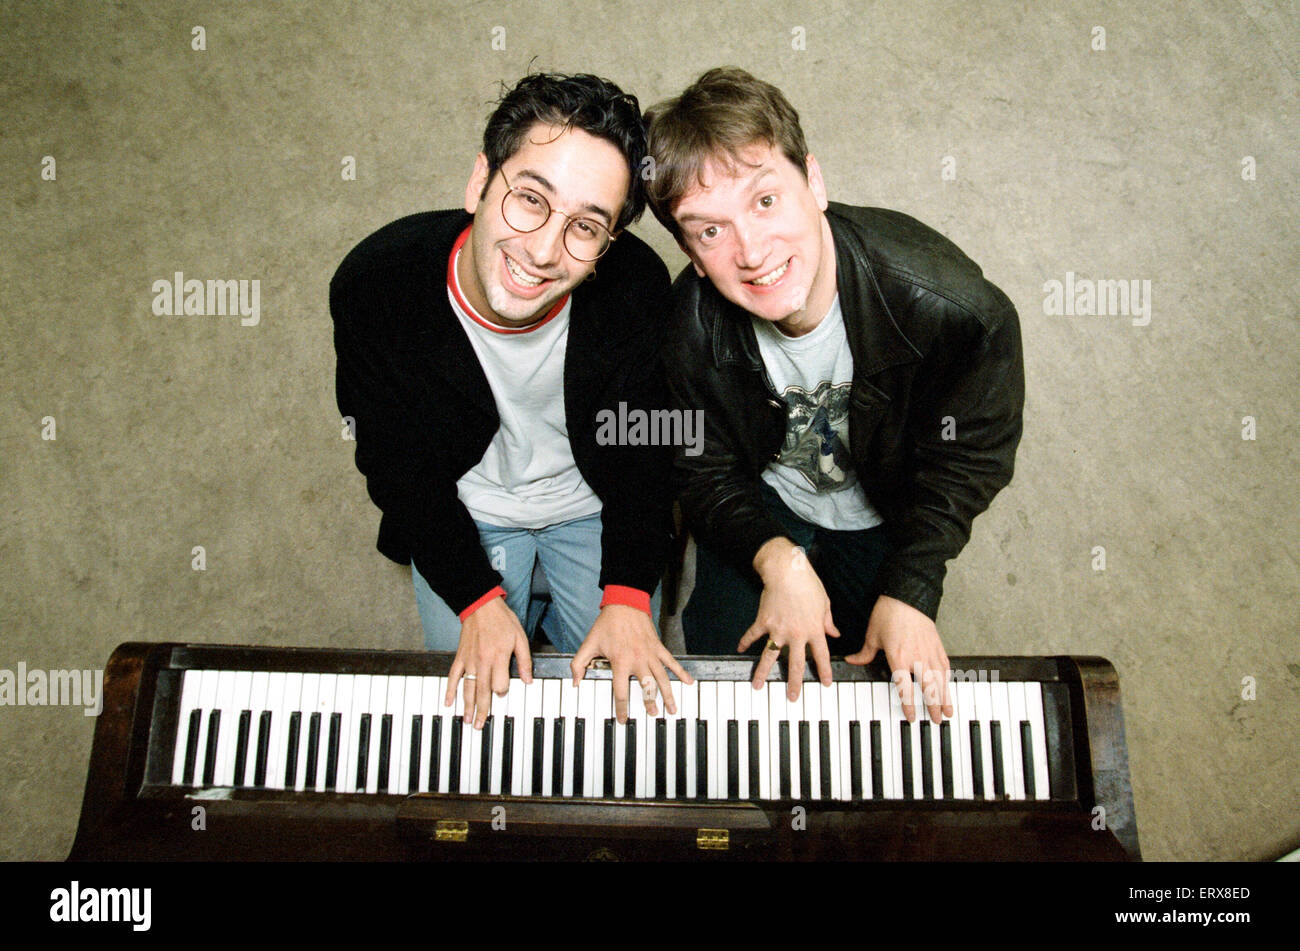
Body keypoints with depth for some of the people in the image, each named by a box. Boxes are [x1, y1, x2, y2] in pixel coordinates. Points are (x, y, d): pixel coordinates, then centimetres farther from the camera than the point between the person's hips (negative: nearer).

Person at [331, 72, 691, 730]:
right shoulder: (374, 285, -28)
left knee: (621, 690, 9)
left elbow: (643, 452, -14)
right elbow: (398, 465, -15)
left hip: (593, 504, 0)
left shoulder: (637, 288, -29)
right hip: (462, 510, 0)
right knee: (472, 696, 9)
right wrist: (477, 597, -20)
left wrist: (627, 597, -23)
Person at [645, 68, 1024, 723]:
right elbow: (706, 471, -13)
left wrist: (911, 591, -22)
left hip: (885, 521, 0)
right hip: (765, 508, 0)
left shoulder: (958, 310, -34)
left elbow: (968, 457, -15)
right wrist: (778, 559, -31)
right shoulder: (689, 325, -29)